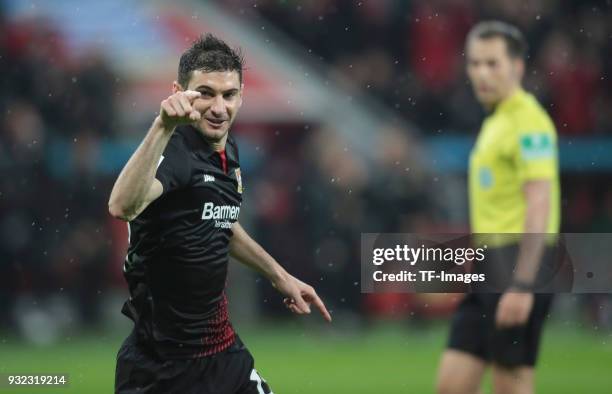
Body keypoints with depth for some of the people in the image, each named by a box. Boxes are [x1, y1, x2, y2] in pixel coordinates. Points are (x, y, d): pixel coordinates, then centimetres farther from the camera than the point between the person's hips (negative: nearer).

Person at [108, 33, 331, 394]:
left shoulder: (229, 151, 5)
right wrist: (163, 126, -51)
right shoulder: (174, 151, -20)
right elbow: (123, 207, -42)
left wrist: (280, 276, 28)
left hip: (221, 344, 8)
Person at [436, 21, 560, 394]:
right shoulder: (495, 122, 18)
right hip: (489, 268, 9)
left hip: (519, 266, -9)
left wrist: (522, 285, -24)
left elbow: (539, 206, -18)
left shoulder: (528, 121, -11)